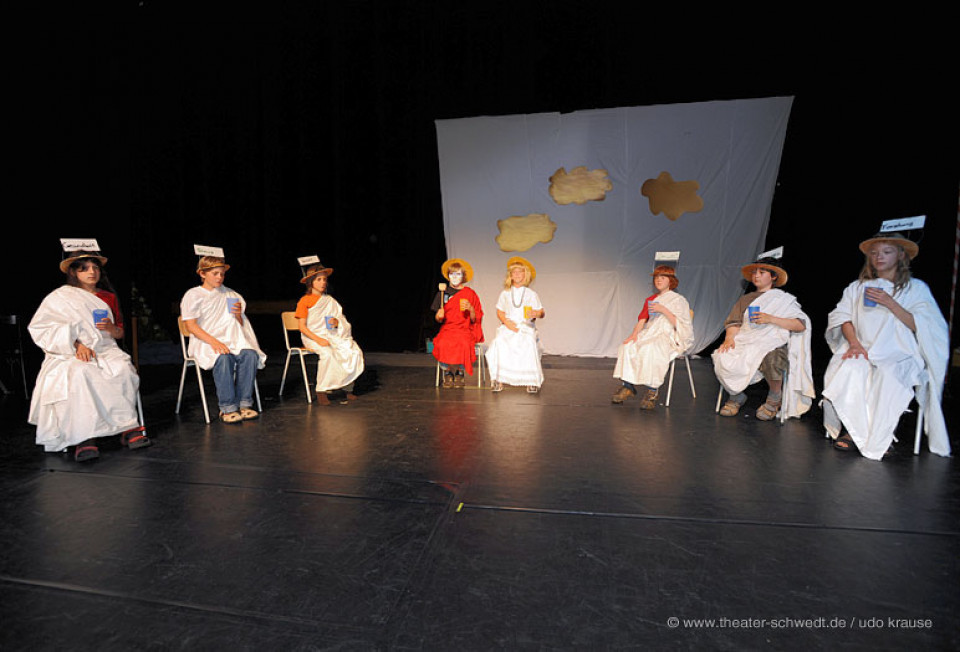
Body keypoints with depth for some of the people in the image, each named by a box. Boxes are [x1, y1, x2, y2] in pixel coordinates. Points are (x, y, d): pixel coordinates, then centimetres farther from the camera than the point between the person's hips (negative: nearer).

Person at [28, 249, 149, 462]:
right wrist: (77, 345, -15)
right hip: (71, 355, -2)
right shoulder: (60, 297, 10)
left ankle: (129, 427, -30)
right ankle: (83, 438, -36)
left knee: (124, 370, -32)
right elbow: (42, 329, 1)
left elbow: (120, 334, 20)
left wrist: (111, 328, -5)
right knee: (79, 374, -37)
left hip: (106, 351, 2)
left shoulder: (108, 297, 18)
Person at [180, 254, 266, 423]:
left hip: (231, 339, 4)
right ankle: (228, 408, -30)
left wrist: (239, 315, -4)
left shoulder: (230, 295, 19)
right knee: (223, 358, -37)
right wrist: (213, 341, -22)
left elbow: (240, 326, 21)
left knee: (250, 354, -29)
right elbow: (191, 326, -6)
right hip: (205, 342, -4)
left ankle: (244, 404, -24)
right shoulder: (193, 295, 6)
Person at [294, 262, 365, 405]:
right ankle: (321, 391, -23)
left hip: (331, 335, 4)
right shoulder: (304, 301, 1)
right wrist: (318, 340, -18)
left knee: (354, 352, -21)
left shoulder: (330, 300, 16)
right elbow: (302, 327, -5)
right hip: (312, 336, -4)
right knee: (327, 354, -36)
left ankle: (348, 388, -13)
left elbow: (341, 318, 17)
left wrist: (336, 322, -9)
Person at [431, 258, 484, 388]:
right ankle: (447, 373, -11)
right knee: (443, 343, -32)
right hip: (447, 328, 1)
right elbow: (438, 319, 13)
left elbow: (475, 320, 5)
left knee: (463, 343, -33)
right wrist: (439, 315, -9)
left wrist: (470, 309, -13)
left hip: (465, 330, -1)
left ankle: (460, 373, -10)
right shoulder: (443, 293, 12)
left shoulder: (470, 294, 8)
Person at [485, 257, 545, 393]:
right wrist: (506, 321, -5)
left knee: (529, 345, -33)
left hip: (526, 328, -1)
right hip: (508, 327, 2)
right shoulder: (505, 294, 15)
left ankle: (532, 381, -21)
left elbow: (542, 313, 6)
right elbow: (499, 312, 16)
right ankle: (498, 379, -21)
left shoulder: (532, 294, 9)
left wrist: (536, 314, -19)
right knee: (499, 343, -29)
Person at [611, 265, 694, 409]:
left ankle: (652, 391, -28)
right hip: (650, 333, 6)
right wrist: (635, 333, -6)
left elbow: (680, 324, -8)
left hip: (669, 336, -5)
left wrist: (663, 310, -16)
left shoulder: (678, 300, 5)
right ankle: (628, 386, -20)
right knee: (627, 346, -22)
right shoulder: (650, 300, 22)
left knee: (651, 349, -37)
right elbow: (642, 320, 12)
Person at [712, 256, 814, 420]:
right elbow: (734, 322, 13)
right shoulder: (746, 299, 26)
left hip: (773, 344, -2)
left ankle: (774, 398, -5)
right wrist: (729, 337, -8)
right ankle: (736, 396, -1)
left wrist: (771, 319, -10)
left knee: (770, 360, -38)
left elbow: (801, 325, 2)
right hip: (745, 342, 3)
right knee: (722, 357, -29)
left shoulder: (784, 299, 15)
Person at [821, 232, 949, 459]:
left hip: (898, 354, -1)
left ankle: (877, 439, -20)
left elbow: (922, 327, 1)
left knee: (888, 377, -36)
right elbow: (843, 315, 7)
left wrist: (890, 303, -12)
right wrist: (854, 343, -10)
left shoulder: (916, 288, 12)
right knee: (848, 369, -34)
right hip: (862, 350, 1)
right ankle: (855, 431, -23)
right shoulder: (857, 287, 19)